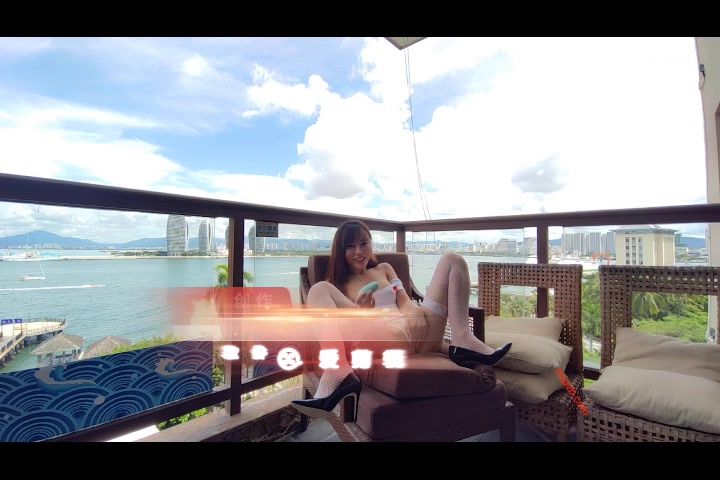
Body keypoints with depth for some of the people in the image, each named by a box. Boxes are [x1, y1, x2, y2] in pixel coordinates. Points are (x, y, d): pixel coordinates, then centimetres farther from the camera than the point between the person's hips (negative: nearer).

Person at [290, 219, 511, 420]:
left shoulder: (384, 269, 27)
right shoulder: (337, 285, 18)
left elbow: (404, 300, 13)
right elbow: (346, 321, 5)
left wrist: (414, 312, -12)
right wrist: (360, 312, -18)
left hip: (418, 331, 4)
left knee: (452, 259, 2)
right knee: (319, 289, -19)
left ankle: (462, 341, -17)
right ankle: (341, 377, -37)